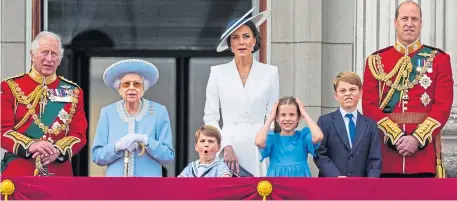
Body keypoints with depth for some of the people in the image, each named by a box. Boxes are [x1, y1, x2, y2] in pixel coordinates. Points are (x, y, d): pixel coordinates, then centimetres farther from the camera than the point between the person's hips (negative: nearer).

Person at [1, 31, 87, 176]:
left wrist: (57, 151, -15)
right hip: (18, 170, -2)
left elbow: (79, 134, 5)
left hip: (59, 170, 2)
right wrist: (30, 146, -20)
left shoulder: (73, 92, 12)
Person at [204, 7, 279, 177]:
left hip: (260, 149, 0)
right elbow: (210, 117, 6)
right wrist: (226, 146, -7)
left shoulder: (270, 73, 8)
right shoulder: (218, 73, 7)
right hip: (227, 145, 0)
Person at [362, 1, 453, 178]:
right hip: (387, 148, 1)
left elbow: (443, 106, -2)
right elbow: (369, 106, 2)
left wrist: (417, 138, -13)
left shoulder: (439, 59, 6)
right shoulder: (376, 61, 9)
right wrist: (396, 137, -11)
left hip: (424, 147, -1)